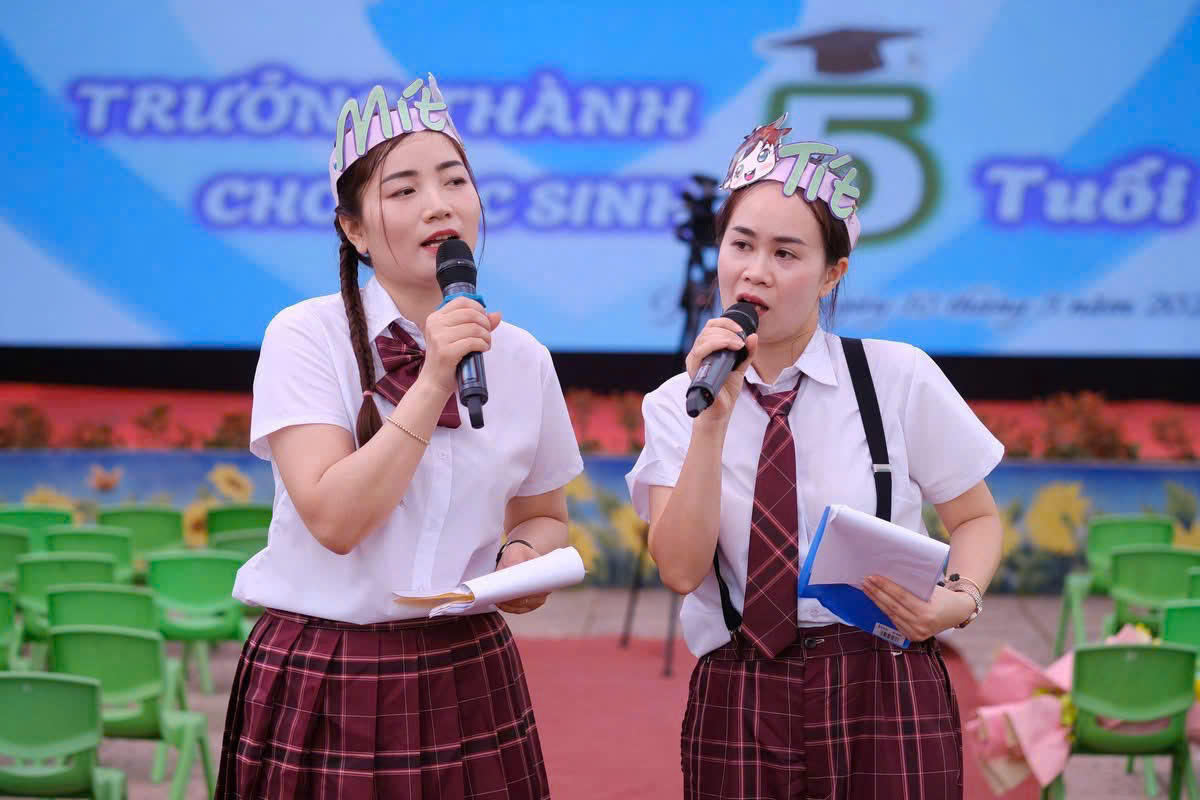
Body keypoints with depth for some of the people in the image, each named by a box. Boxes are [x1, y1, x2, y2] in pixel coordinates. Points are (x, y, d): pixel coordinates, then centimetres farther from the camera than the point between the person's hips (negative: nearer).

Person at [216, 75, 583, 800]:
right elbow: (334, 520, -19)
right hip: (322, 681, -4)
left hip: (466, 682, 4)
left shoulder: (523, 360, 4)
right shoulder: (306, 337, -8)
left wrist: (527, 552, -4)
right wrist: (433, 384, -22)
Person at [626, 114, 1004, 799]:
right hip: (740, 703, 1)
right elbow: (681, 570, -10)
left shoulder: (900, 378, -1)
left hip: (885, 695, -1)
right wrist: (714, 415, -15)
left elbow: (976, 517, 8)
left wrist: (959, 599, -12)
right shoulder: (675, 406, 2)